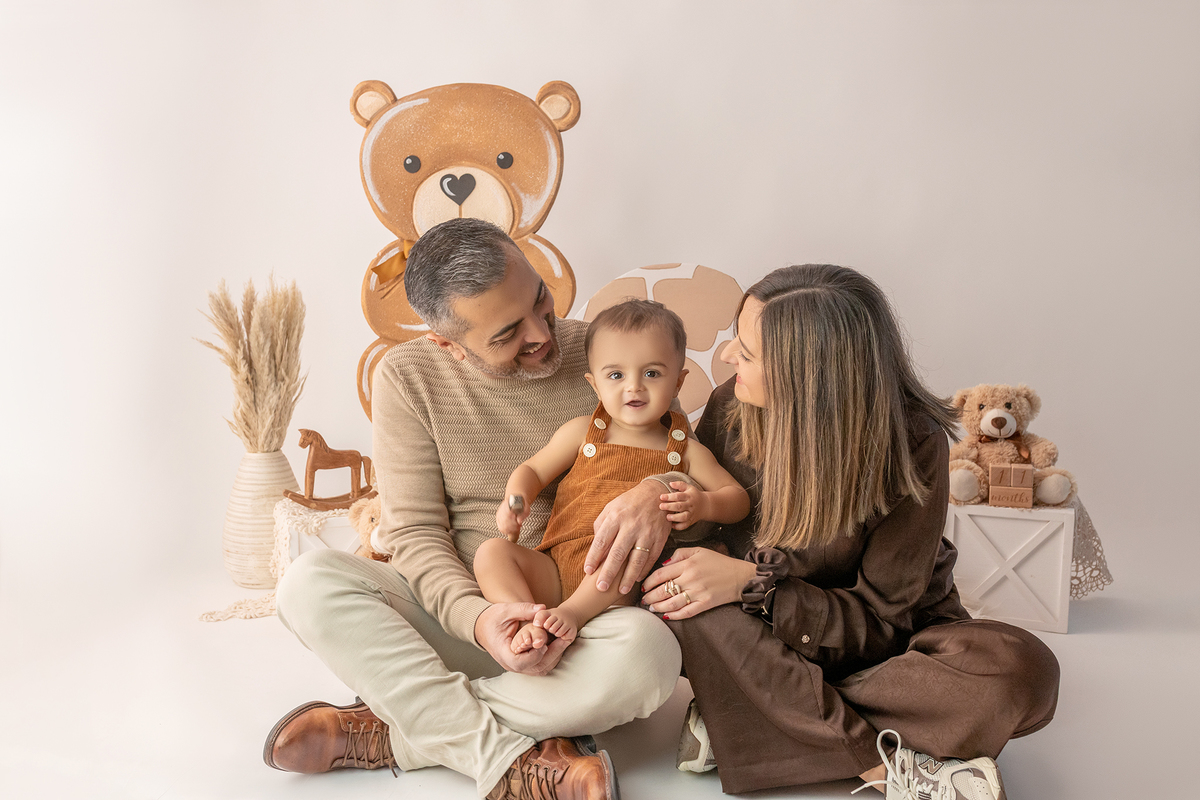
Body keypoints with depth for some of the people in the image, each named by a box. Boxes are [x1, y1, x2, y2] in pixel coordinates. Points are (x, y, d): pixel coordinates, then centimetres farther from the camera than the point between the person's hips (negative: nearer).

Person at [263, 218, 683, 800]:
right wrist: (478, 618, -28)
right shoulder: (409, 376, -3)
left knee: (649, 649, -33)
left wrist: (658, 489, -24)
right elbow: (415, 531, -7)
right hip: (451, 611, 0)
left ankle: (390, 733, -18)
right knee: (309, 583, -24)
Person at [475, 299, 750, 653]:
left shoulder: (685, 451, 10)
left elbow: (739, 498, 11)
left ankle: (574, 612, -31)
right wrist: (515, 499, -7)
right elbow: (531, 470, 17)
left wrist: (703, 505, -12)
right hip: (553, 573, 3)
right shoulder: (582, 432, 12)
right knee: (492, 551, -18)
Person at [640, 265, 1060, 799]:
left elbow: (880, 619, -20)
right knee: (685, 607, -31)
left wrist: (753, 582, -31)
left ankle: (753, 717, -25)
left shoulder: (912, 445, -23)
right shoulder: (731, 408, -14)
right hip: (767, 637, 2)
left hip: (884, 642, -1)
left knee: (1023, 669, -32)